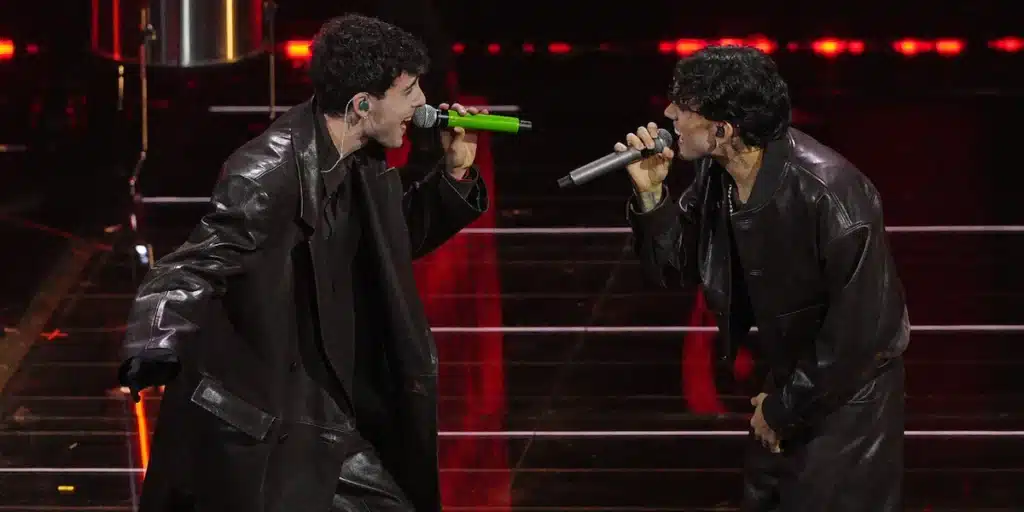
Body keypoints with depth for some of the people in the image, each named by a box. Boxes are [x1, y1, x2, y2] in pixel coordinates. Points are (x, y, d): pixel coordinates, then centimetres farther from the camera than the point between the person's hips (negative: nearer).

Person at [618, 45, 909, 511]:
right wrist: (651, 196, -17)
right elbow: (675, 267, 2)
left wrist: (784, 407, -15)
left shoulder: (830, 195, -32)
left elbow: (862, 329, -27)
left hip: (846, 391, -8)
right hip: (787, 378, 8)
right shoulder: (717, 175, -9)